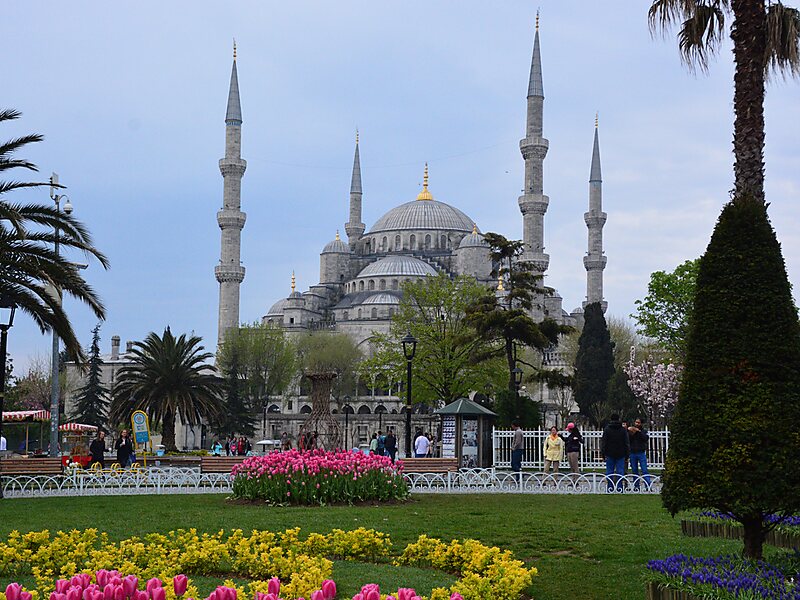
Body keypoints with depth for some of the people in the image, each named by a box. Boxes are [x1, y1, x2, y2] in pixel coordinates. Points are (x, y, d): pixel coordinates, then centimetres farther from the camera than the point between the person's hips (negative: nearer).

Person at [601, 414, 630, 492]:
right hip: (620, 454, 0)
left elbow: (603, 441, 2)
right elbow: (627, 442, 6)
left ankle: (610, 487, 1)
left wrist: (603, 453, 7)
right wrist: (627, 453, 11)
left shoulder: (607, 429, 1)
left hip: (610, 454, 0)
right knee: (620, 470, 1)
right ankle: (619, 487, -3)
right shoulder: (623, 430, 3)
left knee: (609, 471, 4)